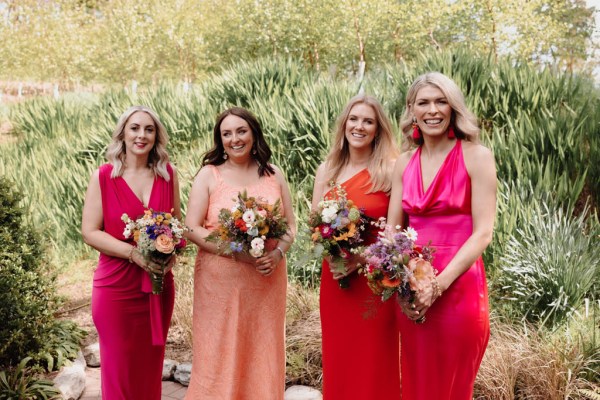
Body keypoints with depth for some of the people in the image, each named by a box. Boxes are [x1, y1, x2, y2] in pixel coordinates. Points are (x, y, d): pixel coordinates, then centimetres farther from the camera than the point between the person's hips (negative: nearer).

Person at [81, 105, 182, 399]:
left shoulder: (168, 174, 4)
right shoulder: (103, 176, -5)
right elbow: (90, 231, -7)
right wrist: (133, 252, -19)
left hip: (159, 285, 3)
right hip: (117, 285, -3)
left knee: (151, 363, 13)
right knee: (119, 365, 6)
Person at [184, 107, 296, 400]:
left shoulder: (273, 175, 8)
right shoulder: (209, 174, 0)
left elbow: (290, 226, 9)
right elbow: (192, 228, -7)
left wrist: (277, 253, -12)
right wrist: (237, 252, -18)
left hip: (266, 281, 2)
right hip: (220, 281, -2)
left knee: (262, 354, 10)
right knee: (220, 355, 4)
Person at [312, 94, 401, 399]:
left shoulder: (390, 170, -6)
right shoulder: (327, 170, 7)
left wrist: (363, 258, -18)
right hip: (334, 277, 4)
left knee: (374, 364, 4)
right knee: (338, 361, 11)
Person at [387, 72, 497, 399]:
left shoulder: (476, 156, -7)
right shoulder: (405, 162, 8)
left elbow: (483, 233, -12)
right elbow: (392, 229, 8)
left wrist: (438, 285, -19)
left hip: (458, 287, -4)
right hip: (411, 292, 4)